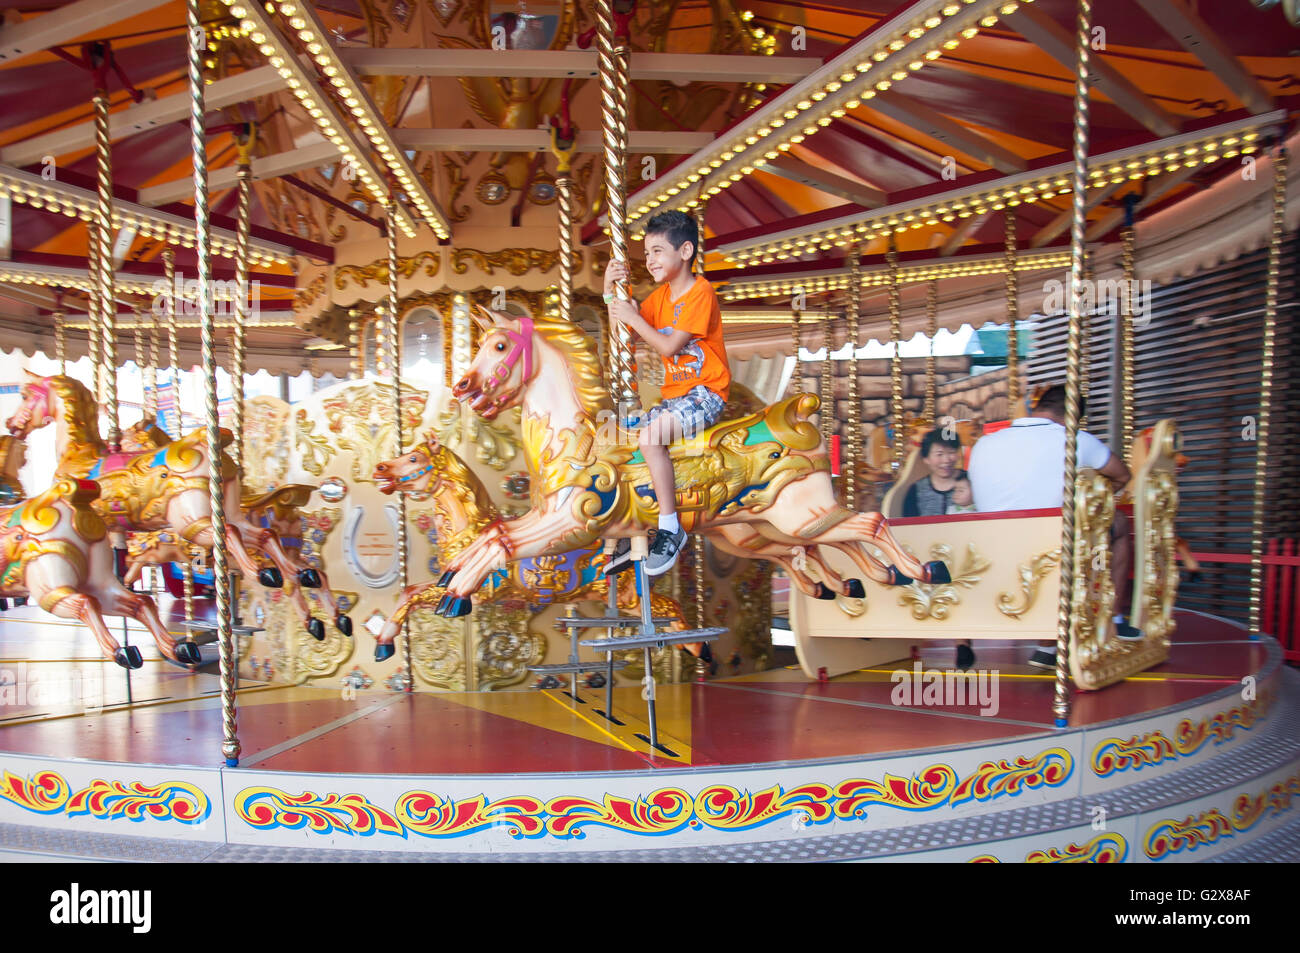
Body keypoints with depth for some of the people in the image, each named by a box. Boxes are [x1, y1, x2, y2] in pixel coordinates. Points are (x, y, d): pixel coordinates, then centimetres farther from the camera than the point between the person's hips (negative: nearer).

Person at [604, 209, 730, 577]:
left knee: (650, 436, -31)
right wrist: (610, 292, -1)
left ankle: (671, 528, -19)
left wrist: (634, 318, -14)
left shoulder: (701, 292, -11)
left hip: (706, 392, -9)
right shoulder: (660, 296, 13)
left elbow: (670, 347, -18)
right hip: (674, 392, 9)